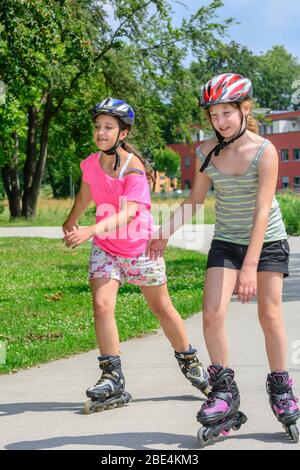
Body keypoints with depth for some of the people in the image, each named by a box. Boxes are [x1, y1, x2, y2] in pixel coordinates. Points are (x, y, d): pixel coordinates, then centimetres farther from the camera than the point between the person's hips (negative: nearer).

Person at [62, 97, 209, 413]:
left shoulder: (133, 167, -21)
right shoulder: (90, 164, -5)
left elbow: (128, 212, -35)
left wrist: (92, 230, -49)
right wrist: (71, 223, 33)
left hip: (139, 246, -3)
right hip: (105, 247, 4)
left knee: (162, 308, 8)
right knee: (101, 304, -15)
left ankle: (190, 364, 29)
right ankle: (112, 379, -10)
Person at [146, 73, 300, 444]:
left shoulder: (264, 151, -19)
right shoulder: (207, 152, -6)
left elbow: (262, 211, -24)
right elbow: (195, 199, 7)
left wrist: (250, 266, -29)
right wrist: (166, 232, -3)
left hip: (267, 241, -3)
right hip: (226, 242, 3)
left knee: (270, 316, 1)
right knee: (212, 313, -11)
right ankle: (224, 389, 3)